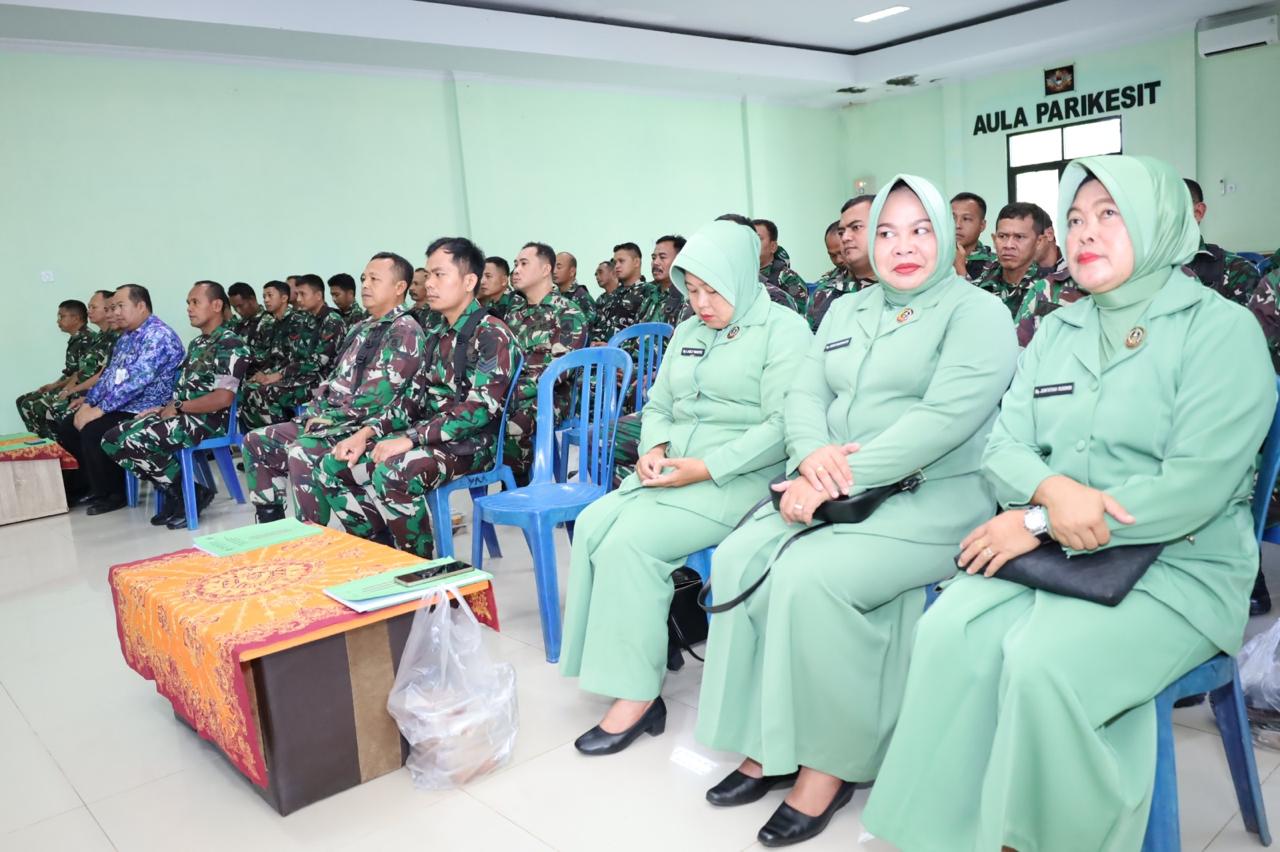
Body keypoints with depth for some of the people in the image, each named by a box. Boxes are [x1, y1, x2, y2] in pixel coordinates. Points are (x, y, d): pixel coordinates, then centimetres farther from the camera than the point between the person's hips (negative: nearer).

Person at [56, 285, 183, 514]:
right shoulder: (126, 336, 16)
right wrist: (89, 401, 7)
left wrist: (100, 409, -24)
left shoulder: (158, 335, -17)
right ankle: (82, 485, 22)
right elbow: (109, 373, 21)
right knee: (67, 426, 8)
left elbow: (136, 380, -25)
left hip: (144, 411, -10)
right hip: (120, 407, 10)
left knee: (93, 431, -27)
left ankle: (111, 493, -8)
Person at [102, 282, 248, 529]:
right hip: (181, 415, 9)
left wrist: (178, 408, -12)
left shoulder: (231, 344, -9)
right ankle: (174, 492, 2)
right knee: (112, 439, -2)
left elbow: (223, 398, -19)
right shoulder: (196, 344, 20)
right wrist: (166, 407, 1)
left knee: (134, 442, -26)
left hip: (207, 421, -9)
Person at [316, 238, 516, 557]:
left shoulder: (491, 333, -12)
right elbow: (413, 397, 15)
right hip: (426, 437, 9)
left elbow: (481, 408, -22)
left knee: (391, 472, -35)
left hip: (472, 442, -9)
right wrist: (367, 432, -1)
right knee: (332, 468, 1)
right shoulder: (436, 335, 14)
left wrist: (410, 439, -26)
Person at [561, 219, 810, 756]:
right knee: (594, 524, -18)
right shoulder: (688, 332, 19)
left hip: (742, 476, -7)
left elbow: (784, 424, -14)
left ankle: (638, 694, -14)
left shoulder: (783, 329, -4)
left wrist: (708, 467, -19)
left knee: (632, 539, -26)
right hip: (673, 471, 7)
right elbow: (658, 407, 22)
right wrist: (654, 448, -1)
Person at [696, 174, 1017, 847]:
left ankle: (829, 762, -10)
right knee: (739, 558, -18)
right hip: (834, 487, 6)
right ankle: (768, 744, -5)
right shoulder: (847, 311, 20)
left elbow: (947, 416, -16)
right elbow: (805, 392, 10)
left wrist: (845, 477, -22)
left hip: (932, 497, -6)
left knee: (809, 574, -29)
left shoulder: (978, 313, -1)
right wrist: (812, 454, -13)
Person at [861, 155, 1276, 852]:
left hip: (1175, 566, -4)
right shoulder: (1058, 330, 14)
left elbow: (1192, 488, -15)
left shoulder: (1222, 329, -4)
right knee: (949, 631, -22)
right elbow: (1004, 445, 7)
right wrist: (1048, 488, -17)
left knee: (1041, 662, -29)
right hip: (1052, 552, 5)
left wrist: (1040, 521, -16)